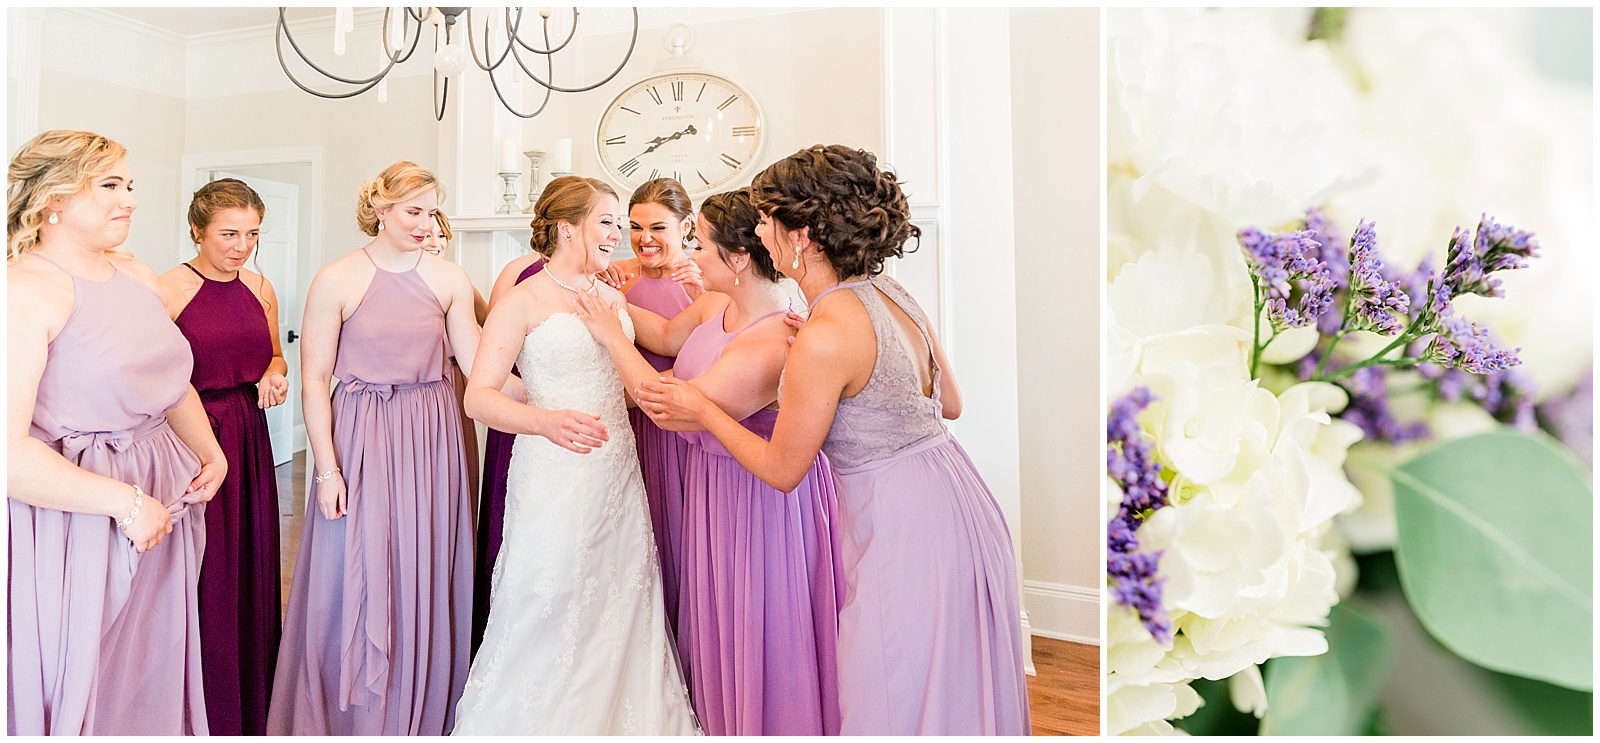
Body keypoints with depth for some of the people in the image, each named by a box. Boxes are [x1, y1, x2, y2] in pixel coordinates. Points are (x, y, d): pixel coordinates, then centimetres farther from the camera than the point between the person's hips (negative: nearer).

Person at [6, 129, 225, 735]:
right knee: (75, 694, 9)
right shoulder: (24, 290, -17)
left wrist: (211, 453, 11)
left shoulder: (136, 273, 8)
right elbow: (10, 451, -25)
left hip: (160, 513, 7)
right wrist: (126, 502, -20)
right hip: (77, 525, -7)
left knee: (152, 681, 20)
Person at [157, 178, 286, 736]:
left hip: (250, 439, 5)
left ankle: (255, 711, 30)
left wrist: (274, 375, -1)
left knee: (252, 574, 13)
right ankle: (205, 717, 19)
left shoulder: (261, 289, 8)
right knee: (203, 585, 1)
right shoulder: (167, 290, -9)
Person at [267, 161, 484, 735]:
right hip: (361, 441, -2)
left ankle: (423, 718, 27)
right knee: (357, 584, 6)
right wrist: (326, 466, -9)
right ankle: (352, 720, 25)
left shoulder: (450, 279, 3)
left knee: (425, 582, 10)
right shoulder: (336, 280, -4)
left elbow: (477, 364, 0)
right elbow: (314, 379, -4)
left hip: (431, 444, 2)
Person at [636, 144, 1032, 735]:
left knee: (896, 710, 10)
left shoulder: (826, 336, -23)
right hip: (954, 503, 9)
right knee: (950, 694, 24)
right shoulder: (892, 294, 2)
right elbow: (949, 404, 15)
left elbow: (781, 469, -11)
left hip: (904, 527, -9)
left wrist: (701, 410, 2)